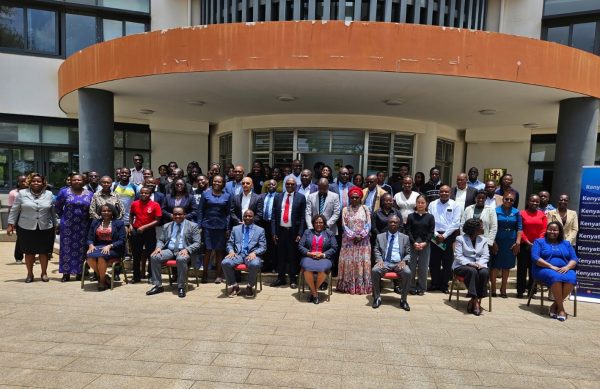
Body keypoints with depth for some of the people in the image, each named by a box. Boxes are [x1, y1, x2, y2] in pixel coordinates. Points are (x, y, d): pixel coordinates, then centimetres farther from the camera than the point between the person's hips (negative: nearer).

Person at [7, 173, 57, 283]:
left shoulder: (49, 194, 6)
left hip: (45, 228, 1)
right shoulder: (22, 193, 2)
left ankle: (44, 273, 19)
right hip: (26, 228, 0)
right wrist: (10, 224, 0)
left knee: (44, 252, 5)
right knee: (29, 252, 7)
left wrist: (55, 225, 9)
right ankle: (29, 274, 22)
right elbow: (14, 210, 4)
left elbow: (53, 211, 9)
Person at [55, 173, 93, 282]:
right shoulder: (65, 192, 4)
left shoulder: (89, 194, 6)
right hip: (68, 225, -1)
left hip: (83, 226, 1)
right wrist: (63, 216, 8)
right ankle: (66, 273, 8)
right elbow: (57, 206, 13)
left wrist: (88, 219, 2)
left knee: (82, 248, 3)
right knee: (67, 248, 1)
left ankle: (80, 272, 12)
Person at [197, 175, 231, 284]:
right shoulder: (206, 194, 4)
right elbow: (200, 210, 4)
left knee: (219, 251, 5)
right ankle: (205, 274, 12)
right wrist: (199, 225, -2)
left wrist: (228, 228, 2)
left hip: (221, 227, 1)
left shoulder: (227, 196, 7)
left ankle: (218, 275, 14)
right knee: (207, 250, -1)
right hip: (207, 226, -1)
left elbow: (228, 213, 7)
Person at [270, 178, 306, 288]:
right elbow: (274, 216, 6)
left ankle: (293, 280, 18)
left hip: (293, 231, -2)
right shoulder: (278, 197, 8)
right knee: (281, 256, 10)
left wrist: (300, 233, -9)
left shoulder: (301, 198, 1)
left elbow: (302, 217, -3)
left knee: (293, 256, 7)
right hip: (280, 230, 2)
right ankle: (281, 278, 22)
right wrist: (274, 232, -1)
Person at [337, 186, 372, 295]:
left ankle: (363, 286, 8)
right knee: (349, 262, 1)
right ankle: (348, 286, 8)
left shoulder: (365, 209, 6)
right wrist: (353, 236, -13)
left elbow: (368, 225, -1)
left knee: (362, 262, 1)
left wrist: (361, 235, -14)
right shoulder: (345, 209, 5)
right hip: (349, 240, 0)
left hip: (363, 240, 0)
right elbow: (344, 226, -2)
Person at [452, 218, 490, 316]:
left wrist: (479, 263, -16)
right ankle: (476, 302, -33)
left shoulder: (483, 240, 14)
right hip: (462, 266, -4)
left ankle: (474, 300, -25)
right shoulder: (460, 239, 1)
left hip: (478, 265, 4)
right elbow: (458, 256, -7)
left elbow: (485, 256, 5)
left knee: (485, 272, -31)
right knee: (472, 271, -37)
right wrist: (470, 263, -23)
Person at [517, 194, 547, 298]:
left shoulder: (542, 214, 7)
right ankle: (520, 290, 8)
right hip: (524, 245, -2)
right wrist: (527, 242, -11)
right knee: (522, 267, 2)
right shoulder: (522, 213, -1)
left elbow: (544, 230, 2)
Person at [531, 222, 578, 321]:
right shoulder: (539, 242, 10)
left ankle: (555, 305, -21)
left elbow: (574, 259, 11)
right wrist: (551, 266, -16)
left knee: (571, 279, -32)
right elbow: (535, 257, -5)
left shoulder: (566, 243, 22)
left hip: (564, 270, 3)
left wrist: (567, 267, -11)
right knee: (555, 277, -37)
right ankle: (561, 308, -25)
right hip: (544, 269, -3)